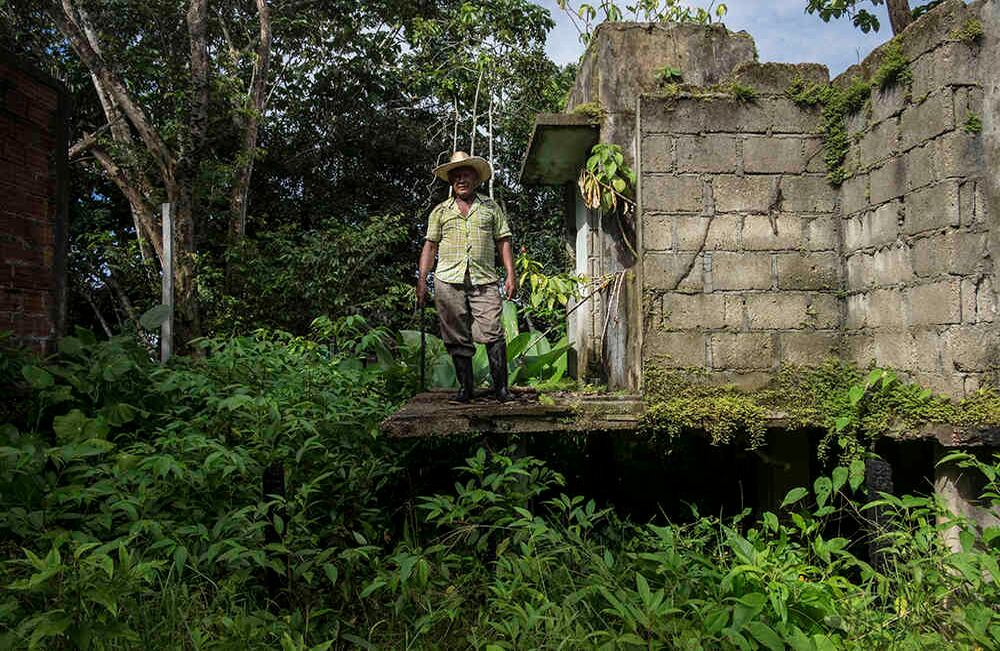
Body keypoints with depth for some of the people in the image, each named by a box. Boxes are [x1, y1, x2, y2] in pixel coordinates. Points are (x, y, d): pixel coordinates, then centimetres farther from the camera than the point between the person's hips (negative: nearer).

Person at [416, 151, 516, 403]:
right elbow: (430, 246, 14)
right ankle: (465, 387, 11)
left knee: (493, 334, -11)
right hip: (448, 281, 1)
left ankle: (501, 388, -4)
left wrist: (511, 275, 2)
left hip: (484, 281, -1)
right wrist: (421, 280, 6)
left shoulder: (491, 207, 15)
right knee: (458, 339, 2)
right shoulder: (440, 211, 16)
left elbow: (503, 242, 12)